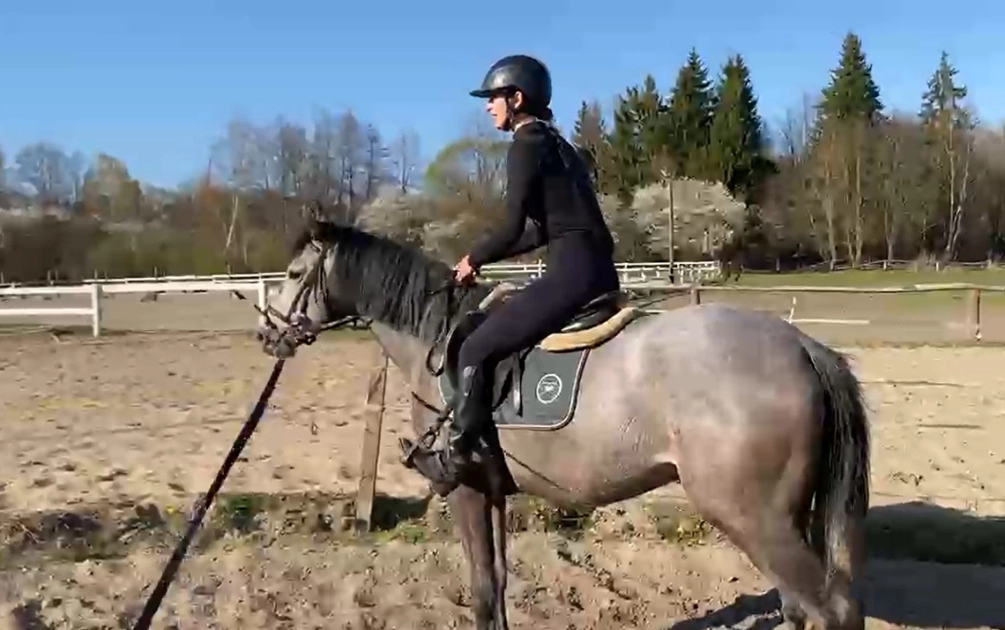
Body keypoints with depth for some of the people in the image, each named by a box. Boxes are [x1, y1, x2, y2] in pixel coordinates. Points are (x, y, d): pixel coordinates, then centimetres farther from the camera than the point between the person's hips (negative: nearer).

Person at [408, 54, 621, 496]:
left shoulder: (526, 144, -6)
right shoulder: (554, 143, 23)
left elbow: (513, 228, -12)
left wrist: (474, 258, 5)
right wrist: (486, 257, 20)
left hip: (572, 271, -11)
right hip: (597, 270, 11)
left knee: (476, 349, -5)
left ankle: (455, 458, 3)